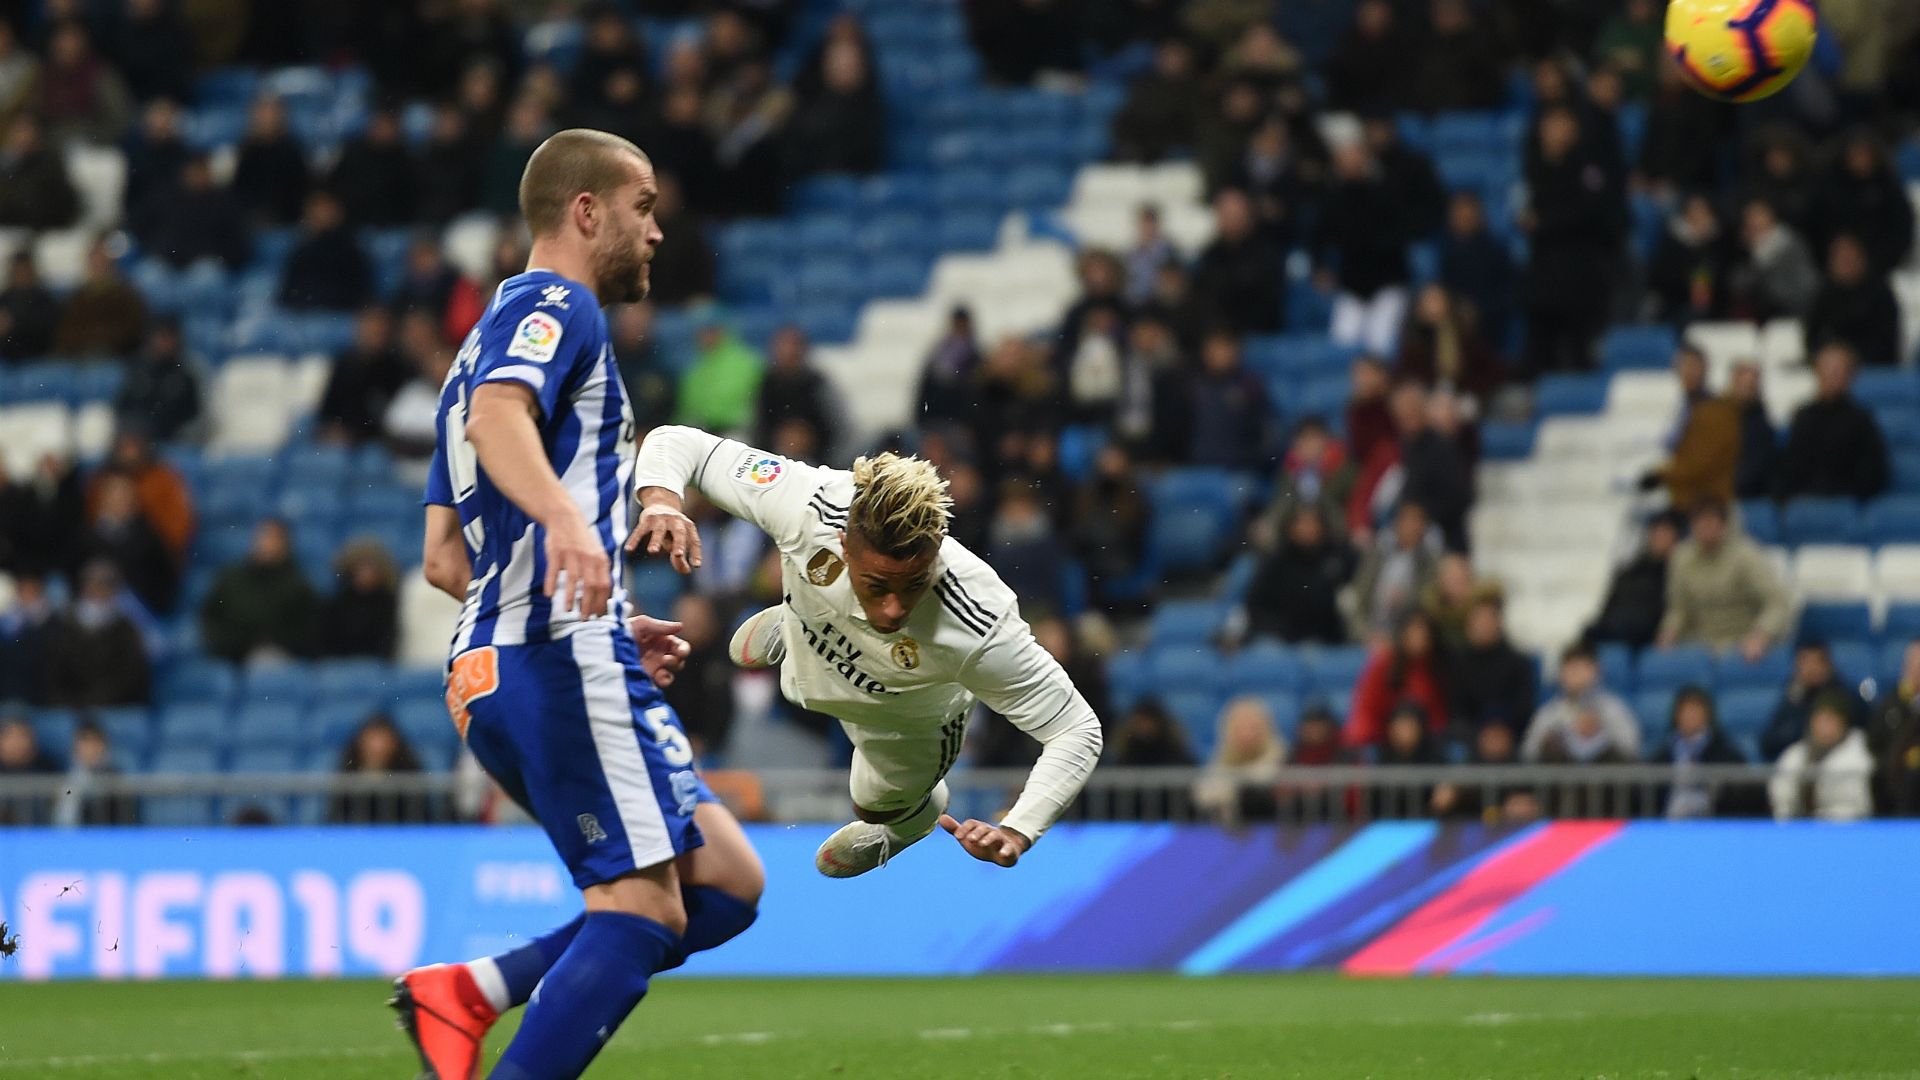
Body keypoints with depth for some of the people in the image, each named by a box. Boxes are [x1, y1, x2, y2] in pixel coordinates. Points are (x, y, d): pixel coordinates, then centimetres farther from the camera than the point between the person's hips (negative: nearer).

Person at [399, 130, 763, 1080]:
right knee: (642, 910, -13)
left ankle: (466, 994, -2)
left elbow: (445, 558, 28)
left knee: (725, 884, 6)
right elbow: (499, 415, -24)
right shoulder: (556, 305, -1)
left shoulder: (493, 336, 29)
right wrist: (563, 516, -42)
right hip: (564, 658, -10)